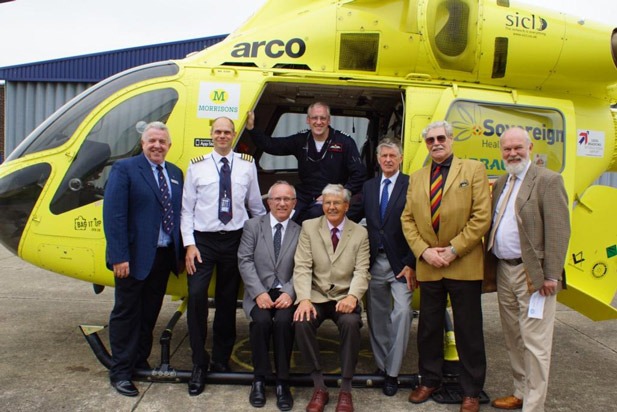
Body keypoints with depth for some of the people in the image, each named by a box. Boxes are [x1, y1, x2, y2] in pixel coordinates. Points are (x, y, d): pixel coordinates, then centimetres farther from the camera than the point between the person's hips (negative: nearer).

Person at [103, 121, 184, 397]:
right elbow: (113, 214, -14)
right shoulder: (124, 168, -7)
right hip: (134, 257, -5)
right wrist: (119, 256, -19)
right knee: (127, 313, 5)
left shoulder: (175, 173, 11)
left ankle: (140, 361, 31)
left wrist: (180, 252, 5)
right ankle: (121, 371, 17)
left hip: (164, 256, 6)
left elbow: (178, 213, 10)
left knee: (150, 313, 16)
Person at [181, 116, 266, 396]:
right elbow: (187, 208, 1)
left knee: (227, 301, 9)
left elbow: (256, 205, 10)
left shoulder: (247, 165, 5)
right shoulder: (197, 166, 3)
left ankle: (221, 360, 26)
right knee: (196, 296, -14)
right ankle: (199, 363, 2)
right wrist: (189, 244, -7)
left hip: (235, 240, 1)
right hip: (203, 240, -1)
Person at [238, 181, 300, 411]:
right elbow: (245, 261, -2)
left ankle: (282, 382, -12)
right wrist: (259, 292, -15)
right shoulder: (253, 225, 7)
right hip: (259, 292, 0)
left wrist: (289, 293, -18)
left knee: (284, 321, -29)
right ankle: (260, 378, -8)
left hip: (286, 293, 0)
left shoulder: (300, 232, 8)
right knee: (261, 320, -29)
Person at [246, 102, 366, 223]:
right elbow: (271, 145, 5)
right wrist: (251, 128, -7)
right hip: (303, 197, 3)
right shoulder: (301, 140, 5)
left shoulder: (345, 142, -5)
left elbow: (359, 174, -5)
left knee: (315, 213, -33)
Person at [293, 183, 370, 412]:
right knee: (302, 322, -30)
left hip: (344, 297, 0)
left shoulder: (360, 233, 5)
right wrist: (304, 299, -20)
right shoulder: (309, 227, 5)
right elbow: (302, 267, -4)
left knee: (351, 323, -32)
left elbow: (361, 271, -3)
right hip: (316, 295, 1)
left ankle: (345, 389, -12)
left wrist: (352, 296, -23)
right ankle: (319, 386, -11)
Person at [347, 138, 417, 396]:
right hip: (374, 261, 5)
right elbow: (353, 214, 11)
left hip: (400, 263, -4)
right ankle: (381, 364, 27)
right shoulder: (369, 186, 12)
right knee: (376, 316, 12)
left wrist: (411, 264, -13)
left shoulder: (411, 185, -5)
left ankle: (392, 372, 1)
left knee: (402, 312, -13)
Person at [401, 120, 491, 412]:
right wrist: (424, 251, -7)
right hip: (428, 267, 4)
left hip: (465, 265, -3)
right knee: (429, 327, 13)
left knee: (469, 330, 6)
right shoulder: (416, 177, 12)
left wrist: (453, 250, -13)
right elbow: (408, 219, 8)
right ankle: (429, 380, 30)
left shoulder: (473, 169, 0)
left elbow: (481, 217, -8)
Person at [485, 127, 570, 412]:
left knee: (535, 342, -1)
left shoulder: (548, 180, -9)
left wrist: (551, 275, -18)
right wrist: (490, 266, 8)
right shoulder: (501, 183, 14)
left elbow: (558, 230, -14)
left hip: (532, 274, -7)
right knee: (513, 338, 17)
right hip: (503, 270, 8)